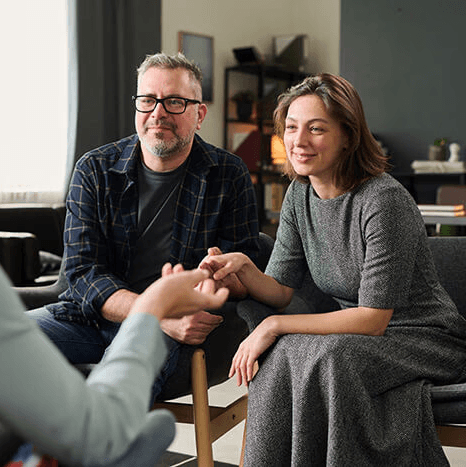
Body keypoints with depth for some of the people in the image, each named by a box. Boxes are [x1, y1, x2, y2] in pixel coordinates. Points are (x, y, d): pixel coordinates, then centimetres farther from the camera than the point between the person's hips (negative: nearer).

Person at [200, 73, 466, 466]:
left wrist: (274, 325, -24)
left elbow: (373, 317, -23)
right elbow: (281, 291, 1)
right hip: (360, 337, 6)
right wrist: (243, 268, -20)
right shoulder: (300, 194, 0)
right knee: (279, 354, -23)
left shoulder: (384, 201, -23)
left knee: (328, 358, -32)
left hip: (429, 341, -6)